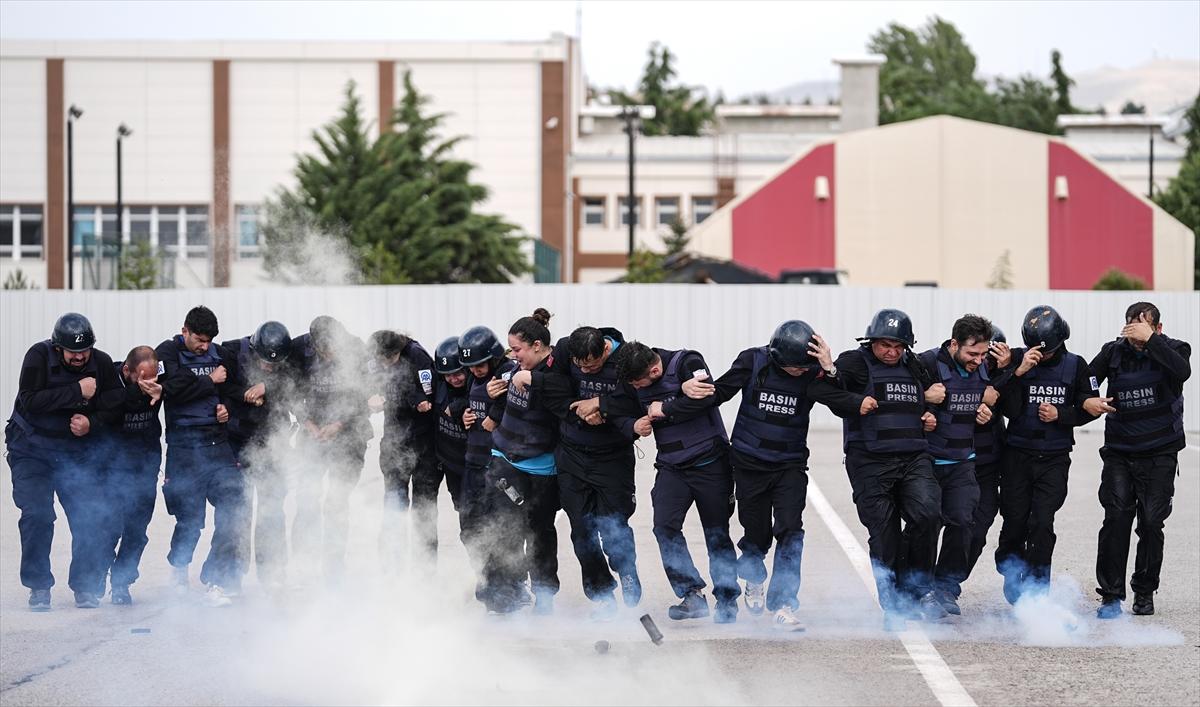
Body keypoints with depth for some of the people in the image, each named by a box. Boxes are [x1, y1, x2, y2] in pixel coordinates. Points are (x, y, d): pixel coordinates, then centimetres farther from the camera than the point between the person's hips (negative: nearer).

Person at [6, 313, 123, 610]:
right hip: (32, 448, -2)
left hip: (80, 451, 2)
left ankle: (87, 586, 6)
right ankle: (38, 586, 0)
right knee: (37, 513, -13)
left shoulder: (102, 363, -6)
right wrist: (77, 392, -28)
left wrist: (91, 422, -20)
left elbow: (117, 402, -2)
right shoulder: (39, 356, -15)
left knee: (92, 516, -7)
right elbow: (29, 401, -26)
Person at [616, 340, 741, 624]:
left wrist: (665, 409, -22)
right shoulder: (635, 380, 3)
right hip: (672, 467, 5)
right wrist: (635, 425, -7)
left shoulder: (686, 363, -16)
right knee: (664, 525, -15)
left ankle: (727, 601, 16)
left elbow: (705, 396, -31)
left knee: (717, 534, 3)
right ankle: (692, 595, -9)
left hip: (709, 462, -5)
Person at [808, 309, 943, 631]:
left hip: (914, 458, 3)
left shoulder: (914, 368, 18)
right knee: (883, 532, -2)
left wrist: (931, 417, 13)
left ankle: (917, 586, 0)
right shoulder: (855, 363, 1)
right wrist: (855, 403, -21)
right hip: (871, 462, -3)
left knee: (927, 514, -19)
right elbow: (820, 387, -12)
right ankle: (893, 606, 10)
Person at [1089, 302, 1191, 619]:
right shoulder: (1114, 352, 1)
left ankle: (1145, 593, 16)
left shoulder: (1173, 350, -4)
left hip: (1160, 453, -1)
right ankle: (1111, 596, -7)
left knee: (1151, 522, 0)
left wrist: (1150, 340, -30)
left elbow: (1182, 371, -26)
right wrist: (1085, 401, -19)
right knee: (1116, 518, -10)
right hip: (1119, 452, 1)